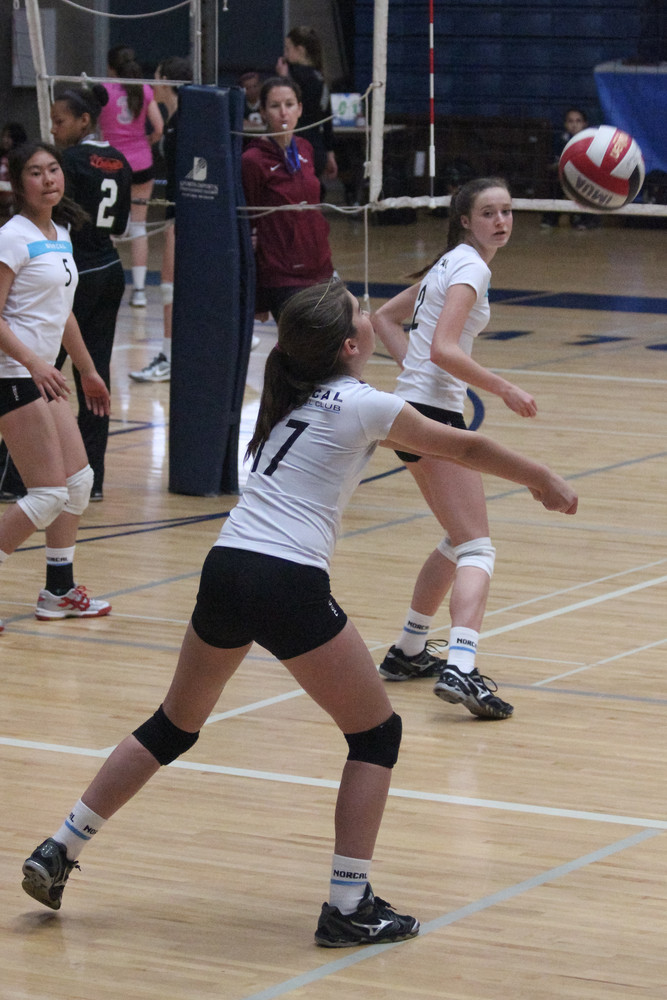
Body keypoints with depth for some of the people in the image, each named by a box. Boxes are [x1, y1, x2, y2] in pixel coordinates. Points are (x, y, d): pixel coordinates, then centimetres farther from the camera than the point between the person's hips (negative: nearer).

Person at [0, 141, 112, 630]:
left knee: (79, 480, 12)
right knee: (48, 497, -12)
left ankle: (59, 591, 22)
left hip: (44, 377, 9)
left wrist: (88, 371, 27)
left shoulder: (61, 235, 12)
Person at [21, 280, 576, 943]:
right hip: (290, 588, -7)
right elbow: (465, 448, 9)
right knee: (376, 734, 8)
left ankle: (57, 852, 24)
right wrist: (544, 483, 24)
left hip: (225, 570, 7)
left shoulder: (289, 396, 16)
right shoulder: (363, 406, -3)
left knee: (173, 727, 24)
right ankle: (348, 907, 3)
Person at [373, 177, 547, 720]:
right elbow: (444, 349, -22)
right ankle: (460, 667, -31)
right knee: (477, 548, -15)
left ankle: (409, 651, 28)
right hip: (435, 414, -10)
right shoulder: (470, 267, -11)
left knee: (459, 540, 22)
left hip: (417, 408, 10)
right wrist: (505, 389, -17)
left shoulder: (452, 263, 17)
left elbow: (386, 317, 25)